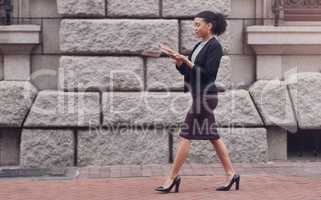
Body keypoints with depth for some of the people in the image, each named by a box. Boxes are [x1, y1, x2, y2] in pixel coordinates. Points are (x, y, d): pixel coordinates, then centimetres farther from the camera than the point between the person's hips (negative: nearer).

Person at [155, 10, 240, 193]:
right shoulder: (200, 46, 15)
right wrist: (178, 60, -3)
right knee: (213, 136, 11)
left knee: (185, 135, -7)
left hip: (205, 95, -9)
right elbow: (187, 71, 14)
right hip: (200, 95, 9)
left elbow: (207, 72, -18)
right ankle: (231, 174, 17)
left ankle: (173, 177, -1)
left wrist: (186, 61, -19)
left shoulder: (215, 46, -11)